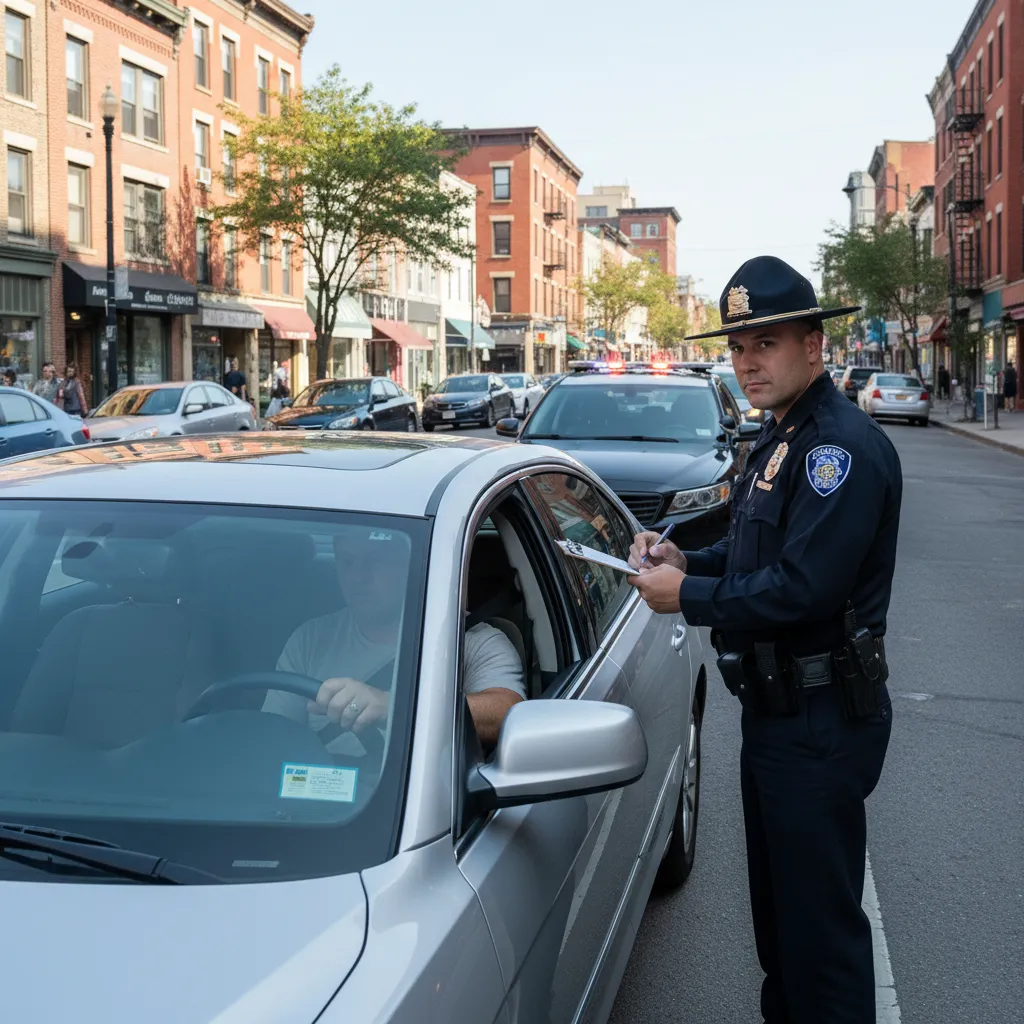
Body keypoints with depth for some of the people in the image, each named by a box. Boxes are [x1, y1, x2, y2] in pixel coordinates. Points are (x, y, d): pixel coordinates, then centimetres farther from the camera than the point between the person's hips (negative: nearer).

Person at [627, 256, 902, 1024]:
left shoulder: (844, 446, -20)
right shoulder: (782, 436, 13)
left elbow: (803, 586, -27)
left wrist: (687, 598, -17)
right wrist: (687, 562, 1)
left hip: (822, 722, -10)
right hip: (775, 709, 10)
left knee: (819, 922, 0)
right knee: (776, 903, 22)